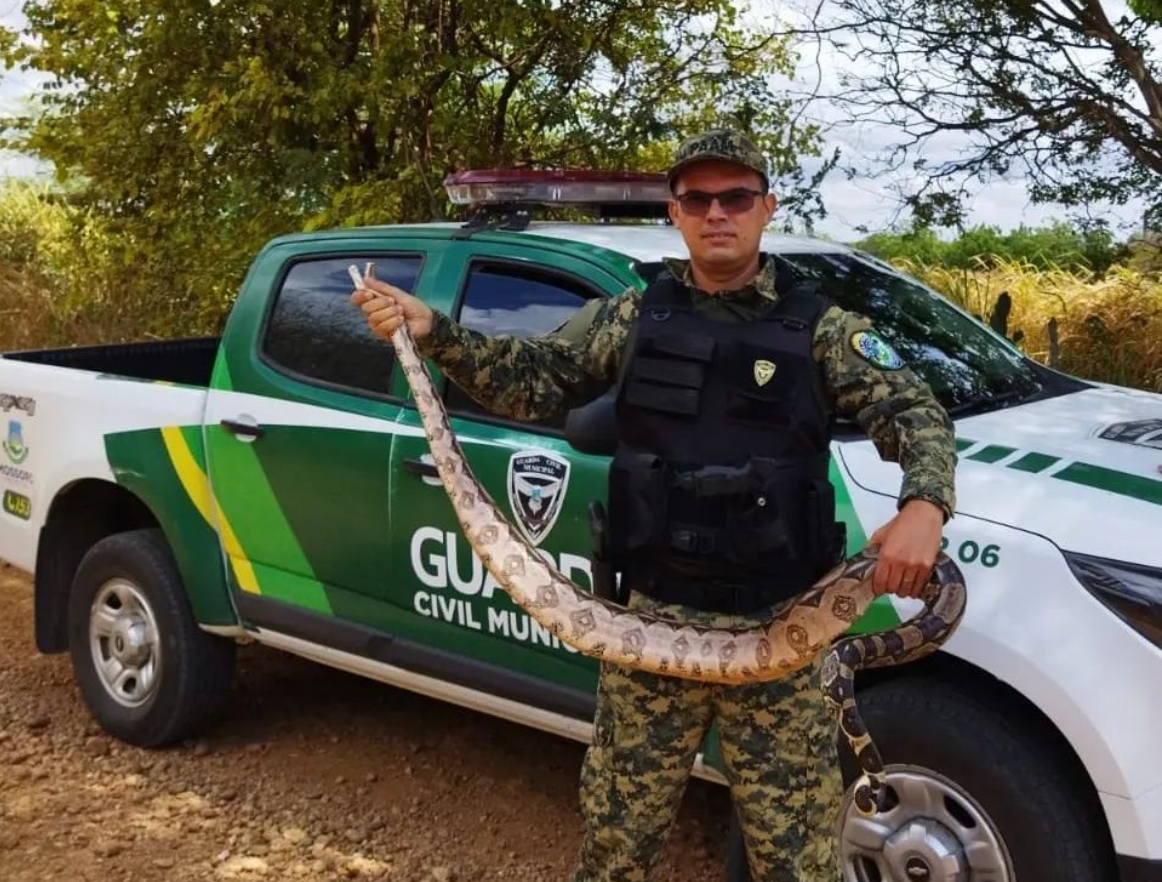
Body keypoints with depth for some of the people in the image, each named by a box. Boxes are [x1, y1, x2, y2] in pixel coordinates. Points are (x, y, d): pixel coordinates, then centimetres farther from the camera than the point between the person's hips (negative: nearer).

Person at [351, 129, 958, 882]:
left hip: (778, 631, -1)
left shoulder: (820, 327, 1)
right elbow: (531, 382, 6)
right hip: (656, 622, 2)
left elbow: (917, 415, -3)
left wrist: (925, 507, -24)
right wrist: (431, 331, -10)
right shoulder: (632, 318, 6)